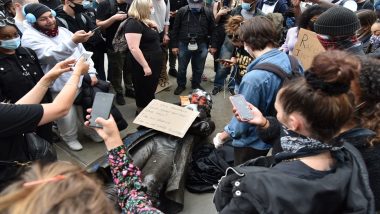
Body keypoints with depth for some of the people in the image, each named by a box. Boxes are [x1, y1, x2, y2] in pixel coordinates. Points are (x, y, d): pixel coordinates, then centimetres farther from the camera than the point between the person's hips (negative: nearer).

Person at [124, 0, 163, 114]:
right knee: (144, 92, 6)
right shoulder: (133, 23, -20)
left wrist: (152, 26, 4)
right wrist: (145, 66, -28)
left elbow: (152, 39, 25)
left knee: (151, 90, 20)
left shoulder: (144, 21, 10)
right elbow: (134, 48, -27)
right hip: (143, 65, -10)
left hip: (153, 63, 10)